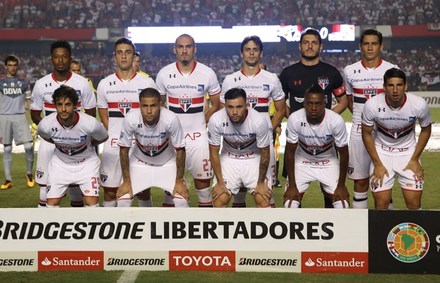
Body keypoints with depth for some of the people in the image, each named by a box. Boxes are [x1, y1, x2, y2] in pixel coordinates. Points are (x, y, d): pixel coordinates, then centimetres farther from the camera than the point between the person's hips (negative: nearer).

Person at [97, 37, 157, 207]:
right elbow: (104, 118, 11)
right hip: (113, 146, 1)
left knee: (143, 191, 5)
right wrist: (115, 138, 2)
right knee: (110, 192, 4)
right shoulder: (105, 85, 6)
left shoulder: (147, 84, 1)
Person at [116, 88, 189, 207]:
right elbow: (124, 149, -16)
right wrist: (126, 182, -11)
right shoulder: (130, 119, -30)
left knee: (181, 200, -13)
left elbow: (180, 150, -18)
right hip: (139, 162, 1)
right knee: (123, 199, -10)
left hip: (167, 163, 0)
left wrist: (179, 181, -14)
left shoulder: (171, 119, -32)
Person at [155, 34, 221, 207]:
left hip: (199, 136, 0)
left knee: (203, 179, 2)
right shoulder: (164, 74, 0)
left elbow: (217, 104, 9)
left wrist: (203, 122, 0)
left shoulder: (207, 74, -2)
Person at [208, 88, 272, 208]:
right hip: (229, 158, 1)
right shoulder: (216, 120, -28)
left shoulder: (259, 121, -31)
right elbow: (214, 153, -12)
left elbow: (265, 154, -14)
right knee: (219, 201, -8)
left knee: (264, 201, -11)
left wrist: (261, 182, -7)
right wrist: (220, 182, -8)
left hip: (254, 158, -1)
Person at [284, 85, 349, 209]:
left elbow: (343, 153, -15)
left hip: (328, 163, 0)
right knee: (290, 202, -13)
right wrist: (292, 185, -14)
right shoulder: (294, 119, -27)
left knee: (342, 204, -10)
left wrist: (341, 185, -11)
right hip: (302, 163, 0)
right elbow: (290, 152, -15)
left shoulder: (336, 121, -28)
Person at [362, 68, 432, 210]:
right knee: (381, 203, -4)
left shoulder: (419, 104, -21)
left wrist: (414, 159, -4)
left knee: (414, 203, -4)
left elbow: (425, 130, -1)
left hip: (408, 151, 1)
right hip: (381, 152, 0)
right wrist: (377, 164, -8)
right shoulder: (372, 105, -23)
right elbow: (366, 134, -7)